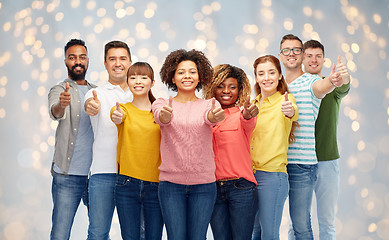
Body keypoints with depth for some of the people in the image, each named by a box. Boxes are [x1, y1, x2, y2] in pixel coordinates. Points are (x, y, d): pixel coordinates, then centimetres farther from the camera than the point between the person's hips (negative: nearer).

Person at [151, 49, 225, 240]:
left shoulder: (209, 104, 4)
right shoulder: (162, 103, 3)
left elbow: (210, 116, -19)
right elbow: (160, 117, -20)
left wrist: (215, 115, -43)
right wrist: (165, 114, -44)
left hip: (203, 183, 1)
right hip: (171, 182, 0)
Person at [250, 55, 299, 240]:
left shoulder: (284, 100, -5)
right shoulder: (253, 104, 13)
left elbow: (293, 112, -30)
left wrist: (290, 110, -52)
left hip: (272, 174, -6)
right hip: (250, 174, 6)